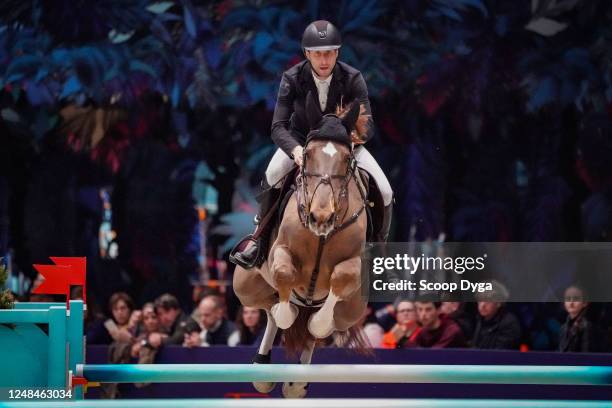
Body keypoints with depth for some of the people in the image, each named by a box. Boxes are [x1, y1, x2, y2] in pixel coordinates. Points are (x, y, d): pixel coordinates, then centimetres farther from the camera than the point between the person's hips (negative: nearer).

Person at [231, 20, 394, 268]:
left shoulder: (352, 78, -18)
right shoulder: (292, 79, -20)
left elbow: (368, 125, -21)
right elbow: (278, 127, -25)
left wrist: (361, 133, -48)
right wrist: (295, 149, -47)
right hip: (300, 140, -1)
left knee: (385, 193, -16)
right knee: (272, 177, -32)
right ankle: (260, 239, -10)